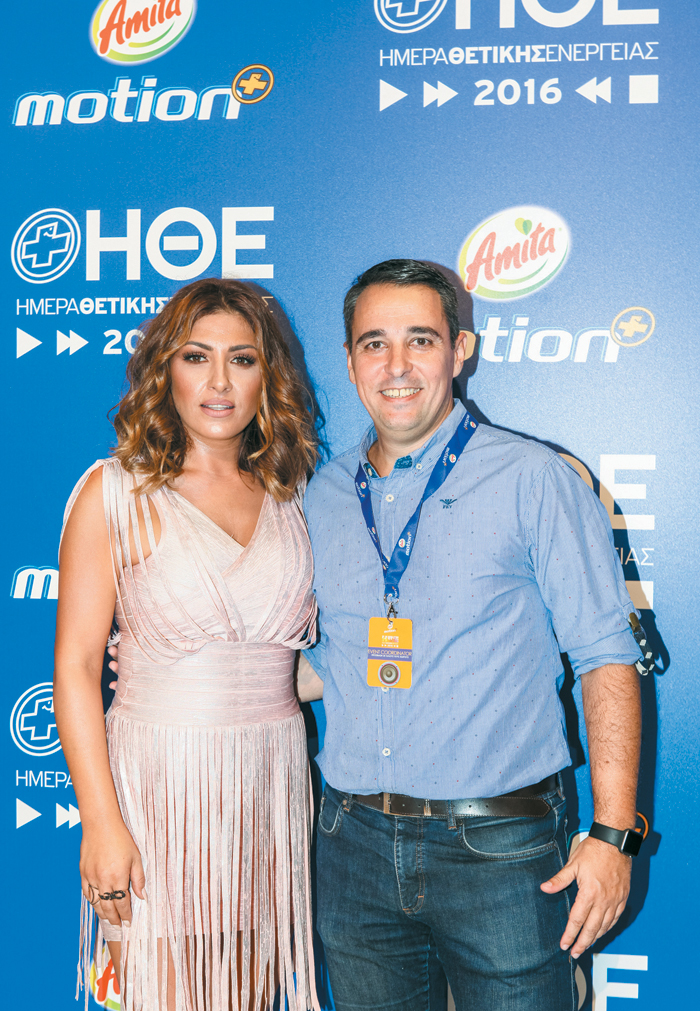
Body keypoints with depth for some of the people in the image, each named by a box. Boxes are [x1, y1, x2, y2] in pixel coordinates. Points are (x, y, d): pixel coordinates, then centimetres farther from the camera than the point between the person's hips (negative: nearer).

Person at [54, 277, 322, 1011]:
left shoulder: (288, 494, 8)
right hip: (162, 778, -3)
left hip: (273, 777, 4)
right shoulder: (116, 492, -4)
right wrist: (102, 823, -12)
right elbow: (75, 666, -7)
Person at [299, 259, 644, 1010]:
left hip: (498, 846, -4)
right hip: (355, 844, 4)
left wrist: (613, 832, -13)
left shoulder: (531, 480, -6)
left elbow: (605, 658, -7)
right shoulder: (323, 496, 7)